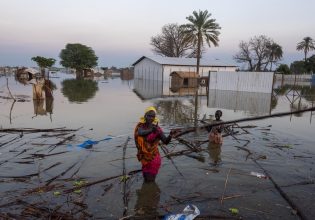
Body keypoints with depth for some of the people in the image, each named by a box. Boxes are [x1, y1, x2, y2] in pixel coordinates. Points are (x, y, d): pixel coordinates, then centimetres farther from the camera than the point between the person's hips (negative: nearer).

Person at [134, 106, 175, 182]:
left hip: (153, 153, -1)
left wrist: (170, 136, -40)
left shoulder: (157, 128, -16)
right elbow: (140, 133, -37)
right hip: (144, 153, 1)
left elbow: (165, 141, -19)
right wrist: (151, 130, -55)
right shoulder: (141, 125, -13)